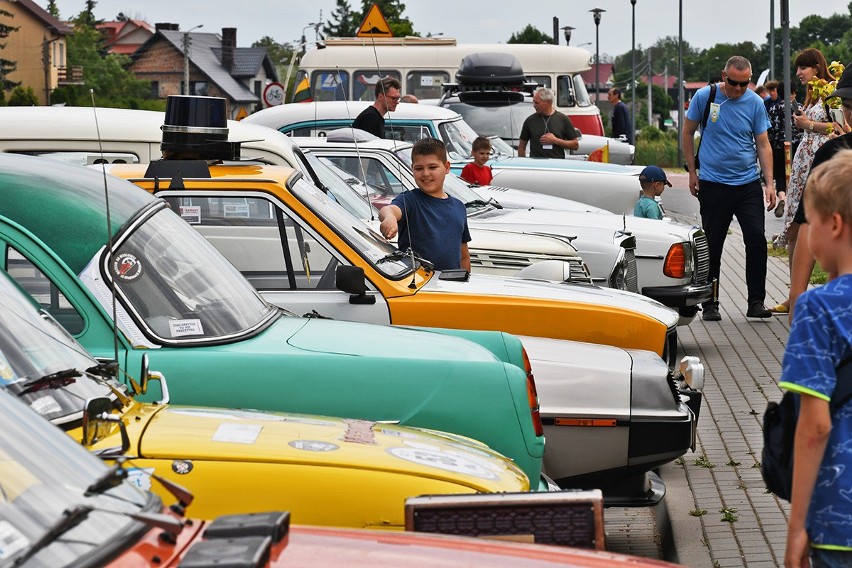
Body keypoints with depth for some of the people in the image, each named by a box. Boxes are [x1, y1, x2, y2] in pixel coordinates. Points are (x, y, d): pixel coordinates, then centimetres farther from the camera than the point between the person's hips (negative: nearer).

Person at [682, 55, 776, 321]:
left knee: (757, 240, -7)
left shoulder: (755, 103, 0)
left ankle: (756, 302, 1)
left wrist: (769, 183, -3)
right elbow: (688, 132, 8)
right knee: (712, 247, 3)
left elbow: (763, 145, 4)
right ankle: (710, 304, 13)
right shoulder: (705, 96, -3)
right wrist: (692, 172, 6)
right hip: (713, 183, -1)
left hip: (749, 184, 1)